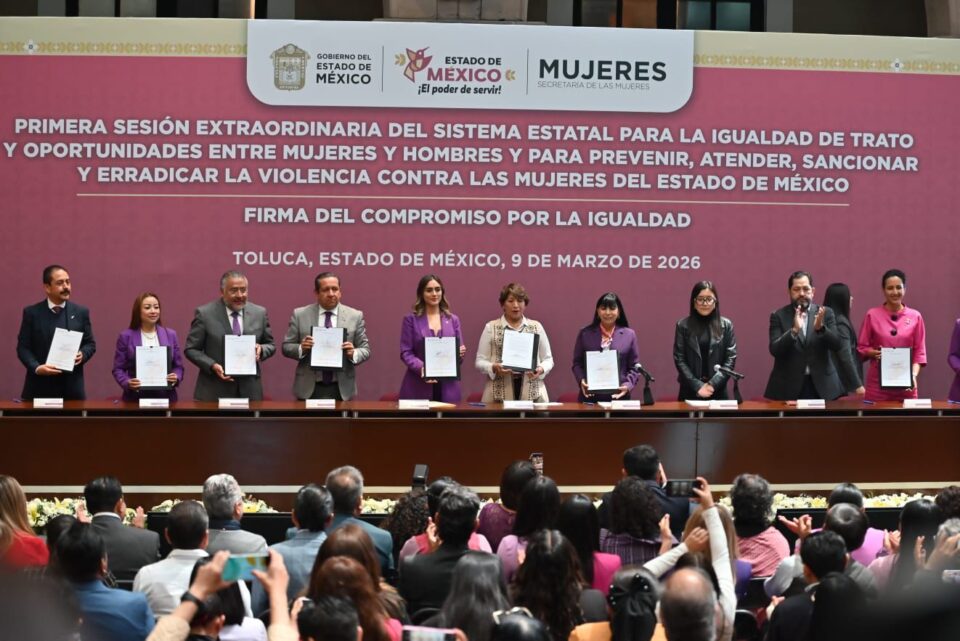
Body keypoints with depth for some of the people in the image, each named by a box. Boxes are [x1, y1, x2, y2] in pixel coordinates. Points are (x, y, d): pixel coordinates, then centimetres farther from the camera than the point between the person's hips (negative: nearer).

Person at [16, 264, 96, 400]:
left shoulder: (81, 312, 7)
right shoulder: (32, 313, 2)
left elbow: (90, 343, 11)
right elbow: (23, 347, 0)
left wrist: (82, 355, -11)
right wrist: (36, 368, -16)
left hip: (71, 386, 1)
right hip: (40, 386, -1)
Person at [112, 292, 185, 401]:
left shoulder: (170, 335, 8)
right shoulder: (126, 337, 1)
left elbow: (178, 366, 11)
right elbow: (118, 369, 2)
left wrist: (176, 378, -10)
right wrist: (127, 383, -16)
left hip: (164, 396, 2)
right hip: (136, 397, -2)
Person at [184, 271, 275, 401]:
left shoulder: (259, 313, 6)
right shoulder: (205, 314, -3)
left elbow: (270, 345, 15)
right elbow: (191, 349, 0)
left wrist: (261, 349, -9)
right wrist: (212, 366, -16)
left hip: (249, 390, 3)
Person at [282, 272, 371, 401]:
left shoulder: (355, 316, 3)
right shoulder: (300, 315, 3)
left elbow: (365, 350, 5)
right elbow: (286, 347, 5)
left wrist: (353, 354, -17)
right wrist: (301, 348, -16)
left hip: (341, 389, 0)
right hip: (309, 389, 0)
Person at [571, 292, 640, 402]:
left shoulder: (629, 335, 7)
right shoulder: (585, 334, 7)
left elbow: (634, 367, 7)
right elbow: (577, 363, 9)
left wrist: (628, 385, -10)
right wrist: (581, 380, -9)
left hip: (619, 396, 0)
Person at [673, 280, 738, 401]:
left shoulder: (726, 325, 4)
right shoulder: (683, 325, 2)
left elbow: (731, 358, 0)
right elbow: (679, 359, -1)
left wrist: (713, 384, -11)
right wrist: (697, 386, -11)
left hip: (718, 391, 0)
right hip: (690, 391, 0)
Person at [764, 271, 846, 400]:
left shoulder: (825, 313, 6)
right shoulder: (779, 316, 2)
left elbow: (837, 345, -4)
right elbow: (774, 350, -9)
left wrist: (820, 328, -21)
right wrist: (794, 330, -24)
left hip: (822, 385, 1)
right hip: (788, 387, -1)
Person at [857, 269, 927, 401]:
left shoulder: (915, 317, 4)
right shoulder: (872, 315, 3)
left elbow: (919, 352, 5)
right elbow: (861, 347, 7)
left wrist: (914, 375, -10)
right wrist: (873, 353, -14)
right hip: (878, 384, -1)